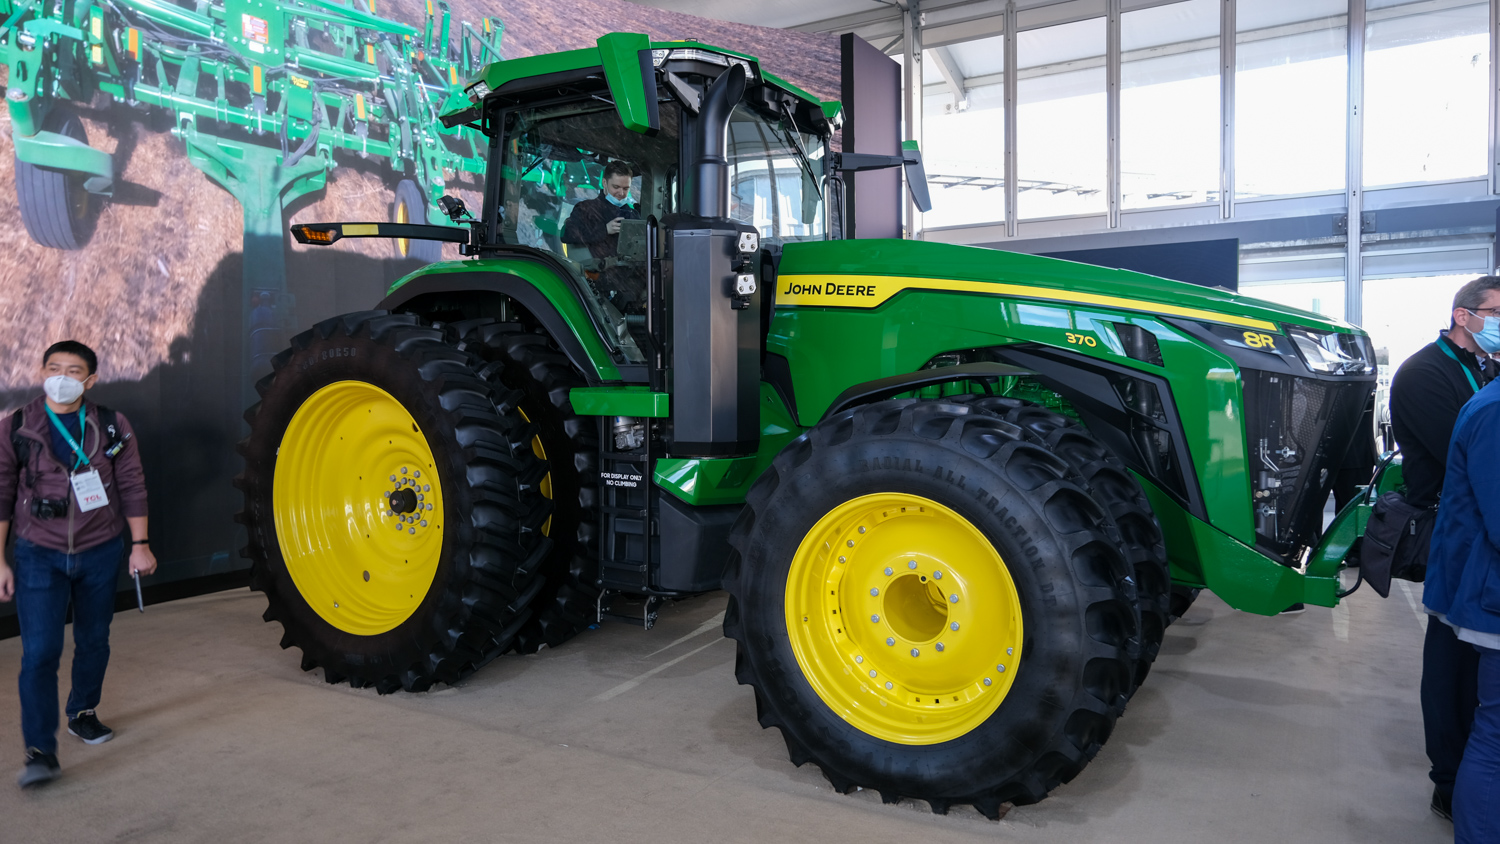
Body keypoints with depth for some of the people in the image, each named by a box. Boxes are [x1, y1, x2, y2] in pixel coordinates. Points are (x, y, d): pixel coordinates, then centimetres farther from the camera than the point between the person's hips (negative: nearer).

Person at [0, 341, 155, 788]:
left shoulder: (113, 428, -2)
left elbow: (132, 487, 3)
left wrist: (139, 544, 1)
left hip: (100, 553, 2)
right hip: (39, 556, -2)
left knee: (93, 641, 15)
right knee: (39, 652, -9)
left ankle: (83, 713, 38)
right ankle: (41, 752, -7)